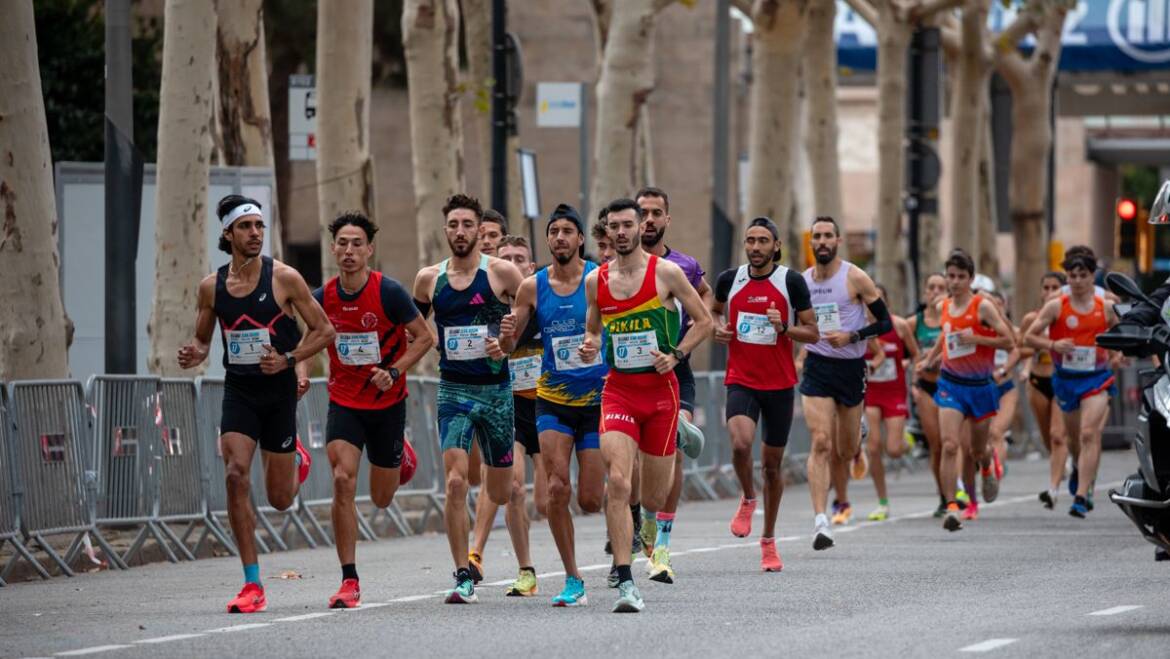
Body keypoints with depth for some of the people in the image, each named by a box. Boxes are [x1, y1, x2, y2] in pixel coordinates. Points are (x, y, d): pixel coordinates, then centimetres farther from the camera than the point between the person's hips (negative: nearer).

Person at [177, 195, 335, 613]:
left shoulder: (284, 278, -8)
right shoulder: (211, 287, 0)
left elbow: (325, 331, -3)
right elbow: (202, 339, 14)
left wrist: (288, 360, -17)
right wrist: (195, 355, -10)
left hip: (279, 392, -2)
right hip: (238, 390, 2)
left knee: (280, 499, 6)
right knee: (236, 475, -19)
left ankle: (296, 460, 46)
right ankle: (252, 585, -14)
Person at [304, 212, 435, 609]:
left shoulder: (389, 293, -14)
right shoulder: (323, 298, -4)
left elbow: (424, 337, -6)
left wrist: (394, 371, -19)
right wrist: (301, 374, -8)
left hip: (387, 403, -1)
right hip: (344, 403, 1)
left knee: (382, 499, 10)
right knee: (343, 481, -19)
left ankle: (398, 456, 50)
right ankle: (349, 582, -14)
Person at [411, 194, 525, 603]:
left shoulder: (501, 273, -5)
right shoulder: (429, 279, 4)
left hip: (497, 389, -1)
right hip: (453, 390, 1)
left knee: (499, 494, 8)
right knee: (455, 482, -16)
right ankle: (463, 579, -11)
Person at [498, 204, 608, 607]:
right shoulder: (533, 287, 1)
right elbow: (506, 345, 8)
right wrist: (506, 335, -16)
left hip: (598, 399, -2)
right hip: (553, 401, 2)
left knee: (590, 501, -2)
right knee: (557, 488, -14)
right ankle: (573, 580, -4)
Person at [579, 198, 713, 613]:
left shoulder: (666, 273, -3)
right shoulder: (596, 281, 6)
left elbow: (703, 321, 4)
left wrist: (676, 355, -10)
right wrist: (589, 347, -2)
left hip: (660, 388, -1)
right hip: (617, 389, 1)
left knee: (655, 499, 5)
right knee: (617, 482, -19)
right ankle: (625, 582, -19)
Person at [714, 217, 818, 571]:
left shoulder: (792, 282, -4)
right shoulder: (729, 279, 2)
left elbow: (813, 333, -1)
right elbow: (714, 310, 23)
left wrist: (784, 327, -19)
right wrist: (717, 327, 1)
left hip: (780, 384, 0)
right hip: (741, 380, 0)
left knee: (772, 462, 8)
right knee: (740, 443, -26)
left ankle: (768, 540, 23)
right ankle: (748, 499, 6)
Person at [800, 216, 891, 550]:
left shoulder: (856, 278, -8)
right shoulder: (801, 281, 2)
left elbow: (885, 322, -6)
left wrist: (851, 337, -19)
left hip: (850, 368, -1)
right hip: (817, 368, 1)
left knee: (845, 450, 10)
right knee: (820, 443, -15)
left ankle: (857, 447, 51)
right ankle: (820, 520, -18)